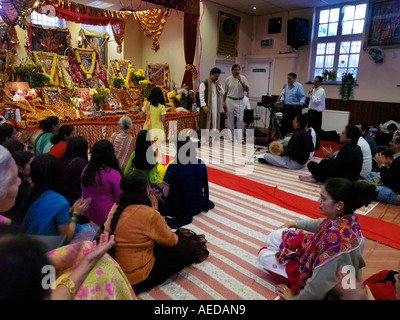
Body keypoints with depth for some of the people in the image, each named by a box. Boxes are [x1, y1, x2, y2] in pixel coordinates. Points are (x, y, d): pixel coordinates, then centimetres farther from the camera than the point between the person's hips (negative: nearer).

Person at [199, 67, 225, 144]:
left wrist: (219, 87, -5)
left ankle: (213, 138, 16)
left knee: (215, 122, 8)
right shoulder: (204, 83, -7)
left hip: (216, 107, 6)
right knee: (206, 122, -5)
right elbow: (201, 96, -11)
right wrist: (204, 106, -20)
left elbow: (222, 94, 12)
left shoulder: (218, 83, 14)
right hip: (207, 107, -6)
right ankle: (204, 139, 1)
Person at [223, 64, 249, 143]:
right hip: (230, 101, 0)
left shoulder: (243, 78, 2)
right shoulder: (228, 79, 3)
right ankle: (231, 137, 17)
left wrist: (241, 81, -15)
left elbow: (247, 90, -6)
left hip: (240, 101, 0)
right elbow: (225, 92, 9)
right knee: (230, 120, 6)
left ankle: (240, 138, 3)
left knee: (240, 120, -6)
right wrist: (224, 102, 2)